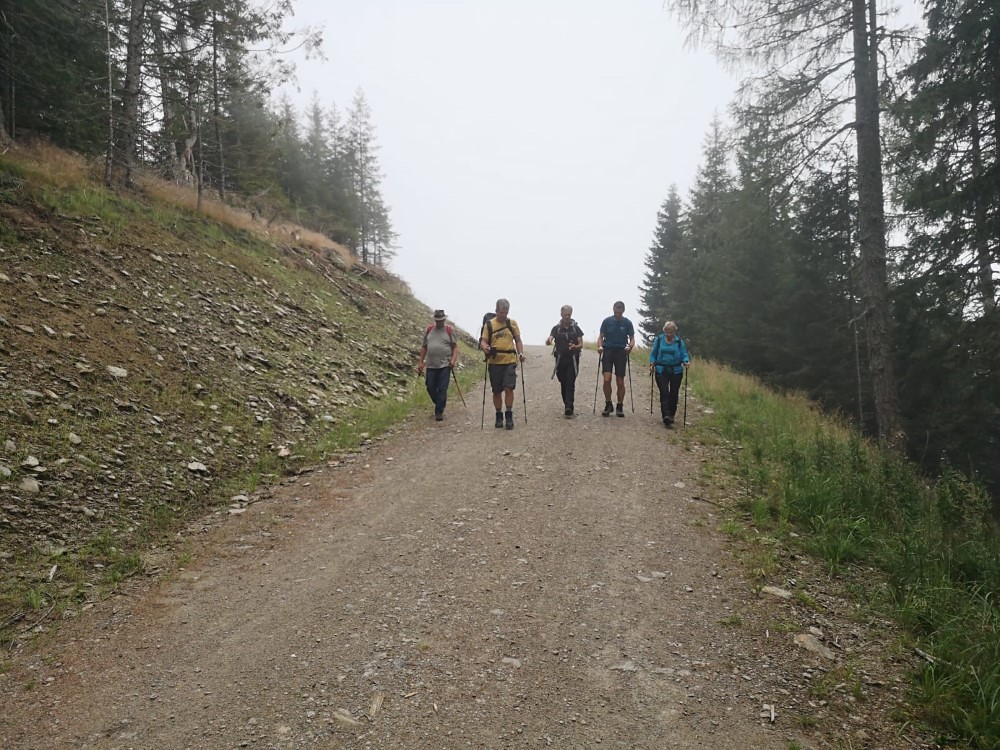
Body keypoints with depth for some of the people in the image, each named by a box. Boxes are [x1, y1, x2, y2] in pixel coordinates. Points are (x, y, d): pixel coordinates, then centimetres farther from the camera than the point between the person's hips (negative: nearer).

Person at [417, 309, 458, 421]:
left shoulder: (449, 330, 3)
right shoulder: (429, 330, 10)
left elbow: (455, 347, 2)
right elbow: (424, 347, 14)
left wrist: (453, 359, -13)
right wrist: (421, 362, 10)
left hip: (445, 365, -3)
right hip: (431, 365, 3)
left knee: (442, 389, -5)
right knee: (430, 388, 5)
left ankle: (439, 412, 2)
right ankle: (440, 405, 28)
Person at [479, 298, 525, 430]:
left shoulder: (512, 323, 7)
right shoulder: (489, 324, 2)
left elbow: (518, 340, 12)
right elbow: (483, 341, 0)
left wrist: (521, 353, -3)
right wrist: (485, 348, -23)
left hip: (510, 361, 0)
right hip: (494, 362, 0)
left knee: (509, 388, -9)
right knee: (497, 391, 7)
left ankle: (509, 416, 0)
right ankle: (499, 416, 20)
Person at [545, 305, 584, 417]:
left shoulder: (576, 328, 4)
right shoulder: (556, 328, 5)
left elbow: (581, 344, 3)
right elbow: (549, 341, -7)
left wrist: (575, 347, -21)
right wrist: (548, 341, -33)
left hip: (573, 360, -2)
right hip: (560, 360, 2)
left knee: (570, 384, -11)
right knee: (563, 384, 7)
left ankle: (569, 407, -18)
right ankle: (567, 406, 19)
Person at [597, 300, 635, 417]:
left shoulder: (627, 323, 2)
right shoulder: (607, 321, 2)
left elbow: (632, 339, 5)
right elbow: (601, 337, 5)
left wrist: (630, 346, -17)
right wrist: (600, 346, -15)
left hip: (621, 352, 0)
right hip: (608, 351, 0)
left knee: (620, 382, 3)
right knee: (607, 379, -13)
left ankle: (620, 407, 15)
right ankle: (608, 404, 2)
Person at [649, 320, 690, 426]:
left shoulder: (679, 341, 2)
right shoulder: (658, 340, 3)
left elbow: (684, 354, 2)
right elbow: (653, 354, 9)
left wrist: (686, 361, -18)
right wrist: (652, 363, -7)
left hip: (676, 371, 1)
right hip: (661, 371, -1)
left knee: (674, 394, 8)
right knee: (664, 393, -14)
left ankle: (671, 415, 22)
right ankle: (666, 415, -22)